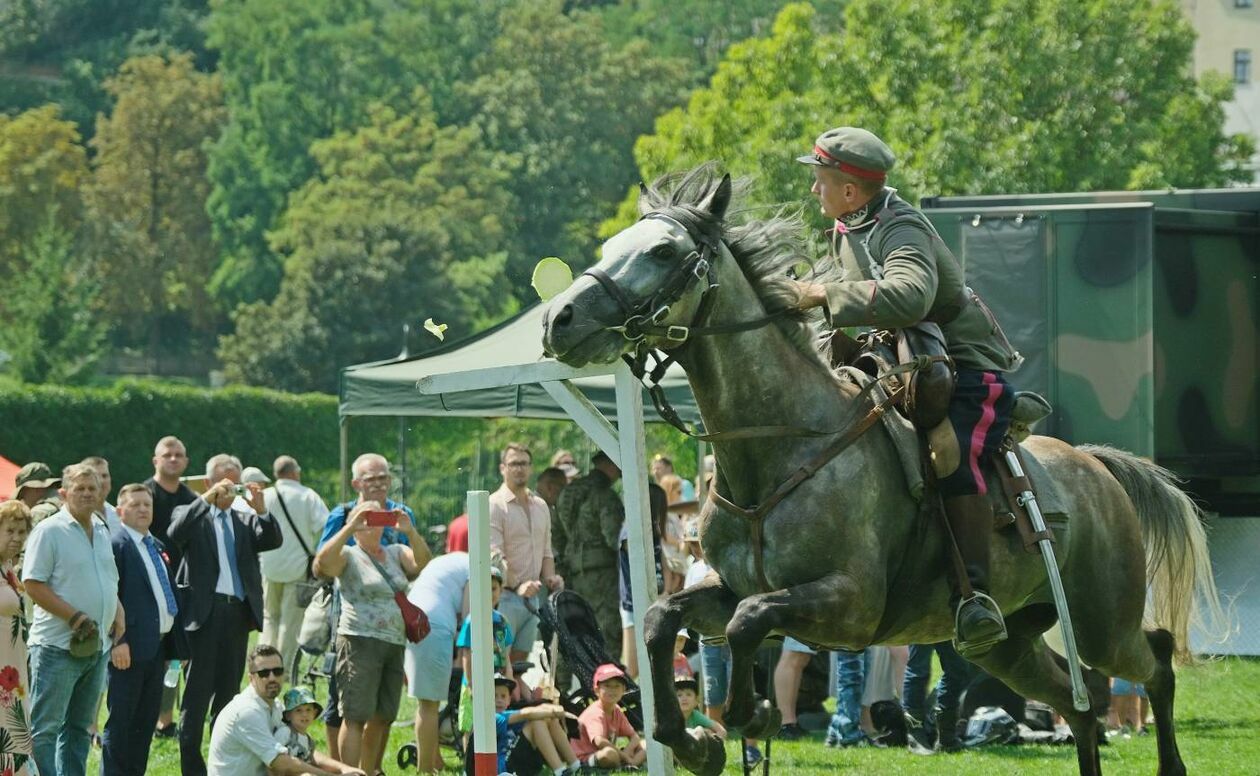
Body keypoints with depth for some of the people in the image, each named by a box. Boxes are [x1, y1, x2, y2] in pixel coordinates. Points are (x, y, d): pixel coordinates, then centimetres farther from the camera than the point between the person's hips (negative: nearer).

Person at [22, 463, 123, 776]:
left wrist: (118, 614, 7)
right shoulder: (49, 531, -9)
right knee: (45, 728, -6)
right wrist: (74, 617, -21)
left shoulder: (101, 531, 15)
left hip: (97, 645, 8)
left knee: (79, 727, 13)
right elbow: (33, 585, -15)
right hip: (58, 645, -8)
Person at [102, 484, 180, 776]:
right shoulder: (115, 544, -9)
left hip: (157, 646, 8)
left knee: (146, 721, 11)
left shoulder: (158, 547, 18)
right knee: (121, 720, -5)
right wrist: (118, 642, -21)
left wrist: (172, 643, 16)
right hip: (130, 647, -8)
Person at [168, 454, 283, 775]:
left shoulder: (245, 520, 18)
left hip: (239, 613, 5)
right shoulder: (193, 516, 6)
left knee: (229, 689, 9)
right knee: (198, 692, -4)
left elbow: (273, 541, 2)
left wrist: (261, 510, -13)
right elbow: (176, 534, -16)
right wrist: (207, 499, -20)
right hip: (205, 612, -5)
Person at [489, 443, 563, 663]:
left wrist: (550, 578, 3)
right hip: (506, 596, -7)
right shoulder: (495, 505, -6)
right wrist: (517, 585, -26)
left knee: (520, 660, 7)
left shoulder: (541, 506, 17)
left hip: (532, 597, 7)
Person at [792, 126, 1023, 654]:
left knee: (951, 454, -33)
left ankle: (974, 596, -36)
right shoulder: (845, 232, 7)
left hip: (969, 367, -10)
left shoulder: (903, 231, -23)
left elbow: (908, 296, -44)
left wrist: (825, 295, -41)